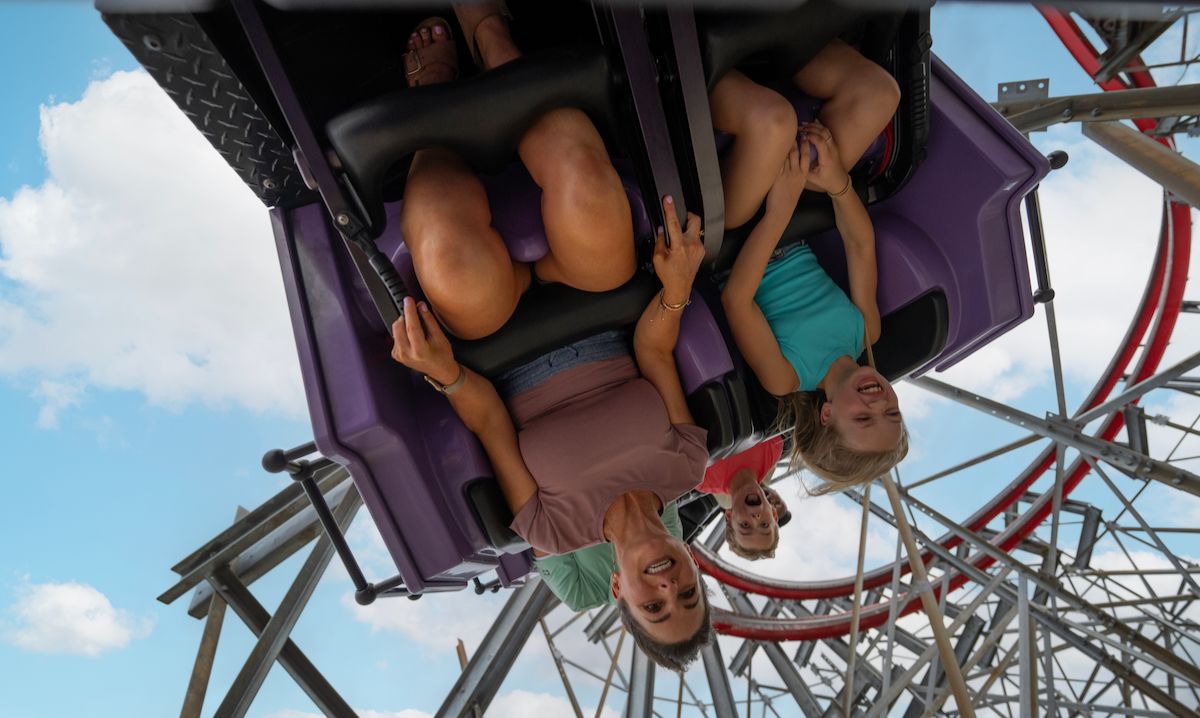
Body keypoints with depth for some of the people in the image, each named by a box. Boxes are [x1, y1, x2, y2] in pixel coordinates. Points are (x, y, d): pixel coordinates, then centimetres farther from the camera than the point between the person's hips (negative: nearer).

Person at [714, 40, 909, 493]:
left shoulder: (784, 380, -24)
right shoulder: (866, 334, -11)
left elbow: (736, 299, -29)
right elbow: (861, 246, -5)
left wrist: (780, 211, -34)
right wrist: (839, 183, -21)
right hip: (789, 227, 4)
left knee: (772, 119, -36)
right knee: (877, 93, -16)